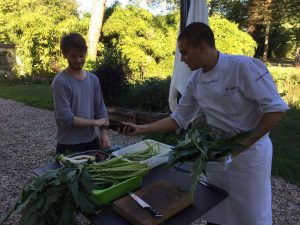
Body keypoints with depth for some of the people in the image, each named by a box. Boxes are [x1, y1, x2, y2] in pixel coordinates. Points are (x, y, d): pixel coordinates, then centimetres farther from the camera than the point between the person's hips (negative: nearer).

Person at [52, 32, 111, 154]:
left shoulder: (93, 79, 3)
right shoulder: (60, 82, -15)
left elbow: (101, 109, 4)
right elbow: (66, 118, -20)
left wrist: (104, 132, -10)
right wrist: (95, 122, -11)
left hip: (92, 141, 6)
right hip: (69, 146, -5)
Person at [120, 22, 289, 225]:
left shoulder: (244, 67, -20)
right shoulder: (195, 81, -1)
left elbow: (275, 108, -18)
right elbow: (178, 119, 5)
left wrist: (244, 144, -18)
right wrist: (141, 129, 1)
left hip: (249, 152, -5)